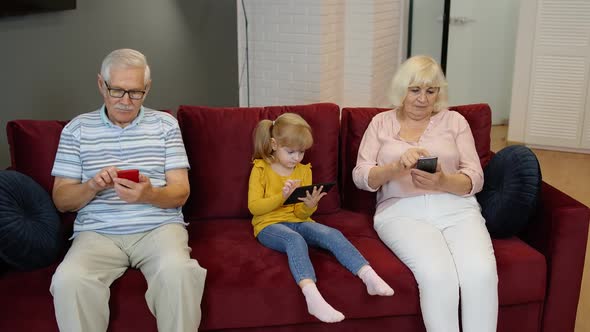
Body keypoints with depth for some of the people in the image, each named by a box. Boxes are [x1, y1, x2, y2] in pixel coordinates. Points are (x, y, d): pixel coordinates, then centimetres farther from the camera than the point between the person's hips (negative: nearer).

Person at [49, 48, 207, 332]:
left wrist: (149, 194, -18)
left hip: (159, 226, 0)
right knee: (68, 280, -30)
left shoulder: (165, 124, 11)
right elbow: (61, 200, 9)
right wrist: (92, 186, -13)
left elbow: (181, 192, 5)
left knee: (177, 270, -33)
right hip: (97, 232, 1)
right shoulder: (77, 128, 11)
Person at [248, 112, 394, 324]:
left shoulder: (304, 171, 11)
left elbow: (301, 213, 8)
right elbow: (254, 206, -9)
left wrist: (309, 205, -17)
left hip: (297, 222, 5)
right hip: (269, 225, -4)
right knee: (295, 240, -38)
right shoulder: (260, 169, 0)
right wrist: (281, 196, -24)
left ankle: (368, 277, -40)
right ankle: (312, 296, -58)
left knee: (332, 234, -25)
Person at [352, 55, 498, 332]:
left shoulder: (455, 121, 14)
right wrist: (397, 167, -16)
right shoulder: (381, 122, 14)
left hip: (456, 208, 2)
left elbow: (475, 179, 7)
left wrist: (443, 182, -15)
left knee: (481, 273, -28)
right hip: (402, 211, -1)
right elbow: (360, 176, 4)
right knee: (437, 275, -30)